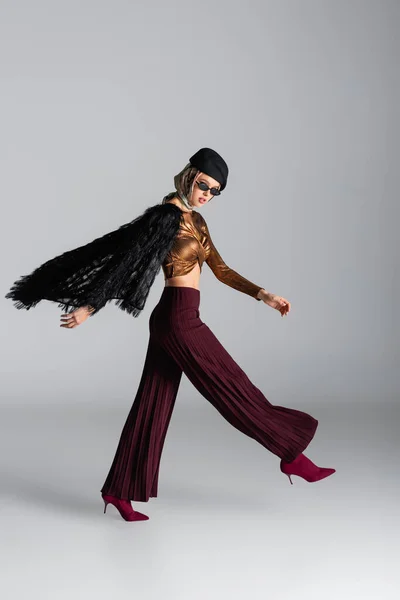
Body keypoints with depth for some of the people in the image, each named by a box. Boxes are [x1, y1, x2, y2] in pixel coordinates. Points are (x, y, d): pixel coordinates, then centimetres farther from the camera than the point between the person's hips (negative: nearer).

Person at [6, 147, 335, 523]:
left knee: (153, 406, 10)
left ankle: (119, 490, 17)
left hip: (174, 320, 9)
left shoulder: (196, 220, 15)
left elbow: (221, 270, 16)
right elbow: (128, 260, -13)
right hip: (179, 319, -9)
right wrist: (89, 307, -11)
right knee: (233, 390, 1)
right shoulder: (167, 216, -12)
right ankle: (292, 456, 14)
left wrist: (264, 296, 7)